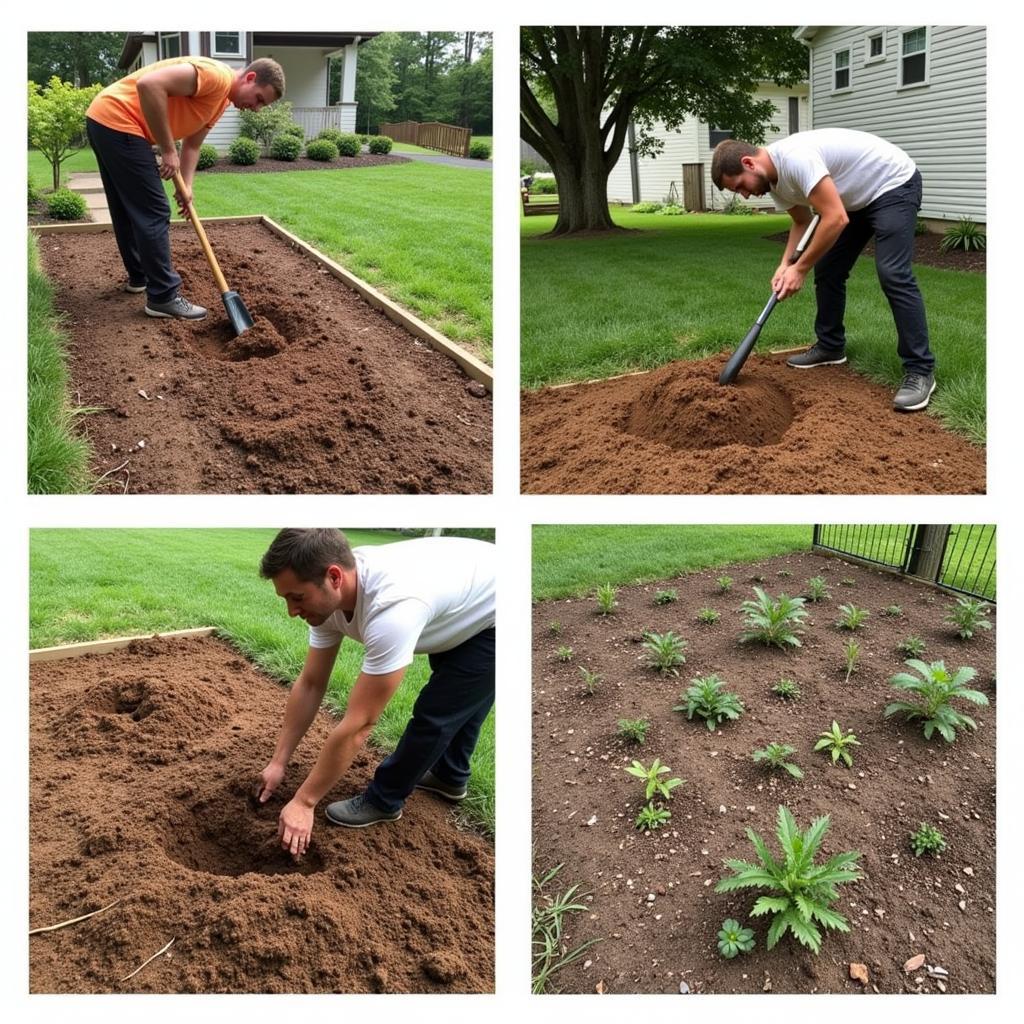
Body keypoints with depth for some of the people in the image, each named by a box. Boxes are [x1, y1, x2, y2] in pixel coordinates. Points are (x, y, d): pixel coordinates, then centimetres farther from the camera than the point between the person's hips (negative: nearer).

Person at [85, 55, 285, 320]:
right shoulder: (217, 76, -18)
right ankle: (163, 297, -2)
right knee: (153, 212, -7)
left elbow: (192, 145, 21)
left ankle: (139, 275, 39)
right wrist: (168, 150, -21)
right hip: (117, 121, -10)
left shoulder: (222, 99, 15)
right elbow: (149, 84, -28)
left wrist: (186, 186, 7)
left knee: (127, 209, 23)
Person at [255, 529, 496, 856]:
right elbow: (310, 685, -5)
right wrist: (278, 762, -2)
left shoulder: (392, 607, -44)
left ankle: (383, 801, 14)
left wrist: (303, 801, -27)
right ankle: (450, 775, 49)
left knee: (435, 713, -7)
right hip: (464, 612, 8)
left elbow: (358, 724, -37)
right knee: (458, 697, 27)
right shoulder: (329, 595, -18)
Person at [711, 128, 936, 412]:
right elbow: (802, 221, 13)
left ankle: (920, 370, -17)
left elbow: (836, 219, -36)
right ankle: (830, 347, 23)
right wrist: (785, 264, -3)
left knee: (892, 274, -20)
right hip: (857, 197, 10)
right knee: (827, 270, 9)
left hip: (894, 183, -10)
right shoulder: (774, 179, -2)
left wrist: (800, 268, -26)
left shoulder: (795, 158, -33)